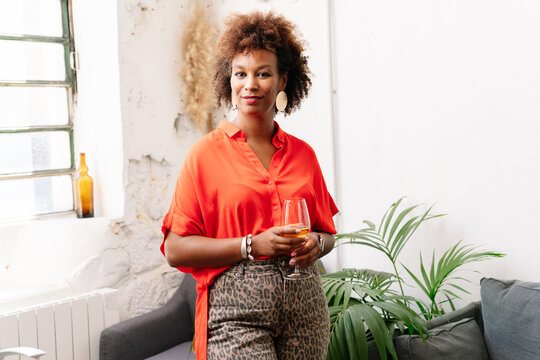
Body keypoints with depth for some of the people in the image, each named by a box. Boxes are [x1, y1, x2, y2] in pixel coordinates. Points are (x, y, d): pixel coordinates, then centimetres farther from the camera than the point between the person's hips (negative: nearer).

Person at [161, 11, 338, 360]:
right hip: (237, 308, -3)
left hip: (305, 303, 4)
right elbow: (175, 250, -6)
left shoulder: (303, 154, 9)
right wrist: (252, 245, -15)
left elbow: (326, 232, 19)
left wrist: (316, 243, -4)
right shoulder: (206, 153, -2)